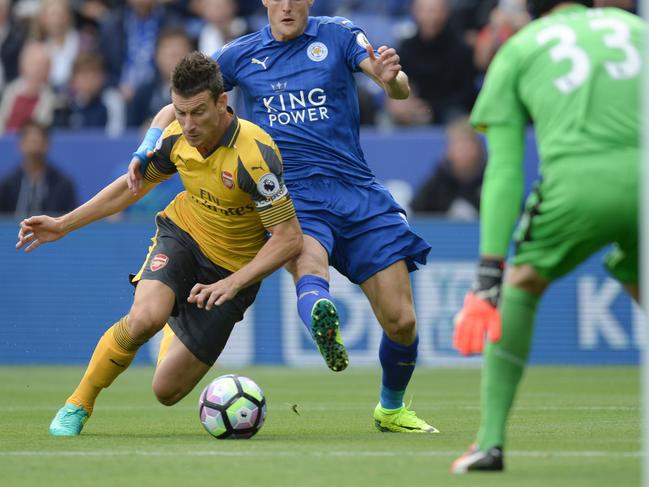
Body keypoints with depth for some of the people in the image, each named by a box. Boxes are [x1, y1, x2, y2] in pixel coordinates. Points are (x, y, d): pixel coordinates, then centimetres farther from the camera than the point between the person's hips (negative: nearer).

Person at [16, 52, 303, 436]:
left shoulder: (255, 154, -30)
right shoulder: (176, 137, -12)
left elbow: (290, 239, -26)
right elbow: (135, 184, 9)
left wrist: (233, 283, -33)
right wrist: (64, 224, 8)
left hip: (233, 268, -3)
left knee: (167, 391, -2)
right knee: (146, 317, -32)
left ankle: (177, 340, 35)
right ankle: (78, 406, -10)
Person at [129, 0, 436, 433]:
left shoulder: (338, 36, 6)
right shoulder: (240, 56, 10)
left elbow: (399, 89, -5)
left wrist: (391, 78, -30)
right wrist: (146, 151, -3)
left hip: (357, 193, 1)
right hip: (292, 196, -1)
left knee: (401, 320, -2)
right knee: (309, 264, -36)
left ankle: (392, 409, 24)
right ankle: (323, 325, -69)